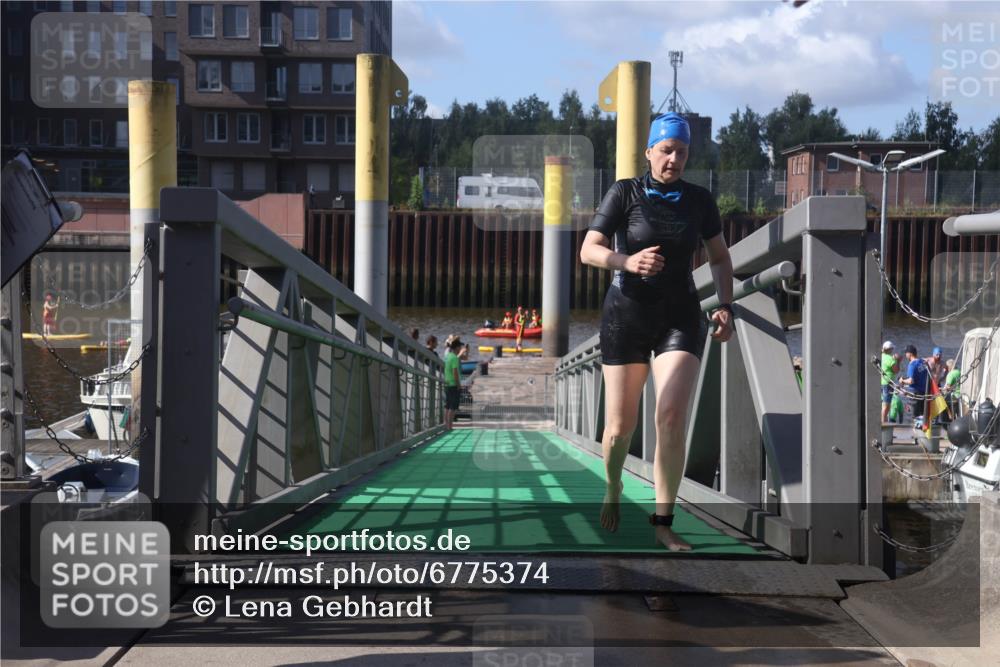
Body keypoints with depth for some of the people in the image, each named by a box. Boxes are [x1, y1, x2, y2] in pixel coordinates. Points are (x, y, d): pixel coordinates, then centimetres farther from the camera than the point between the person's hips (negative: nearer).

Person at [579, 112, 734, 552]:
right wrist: (628, 261, -32)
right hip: (627, 316, -1)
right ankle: (613, 490, 35)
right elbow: (588, 251, -13)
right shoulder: (625, 194, -5)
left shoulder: (699, 200, 4)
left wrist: (725, 307, 1)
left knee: (672, 416, -17)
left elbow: (720, 257, 15)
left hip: (680, 317, 1)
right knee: (621, 425, 2)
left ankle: (663, 524, -8)